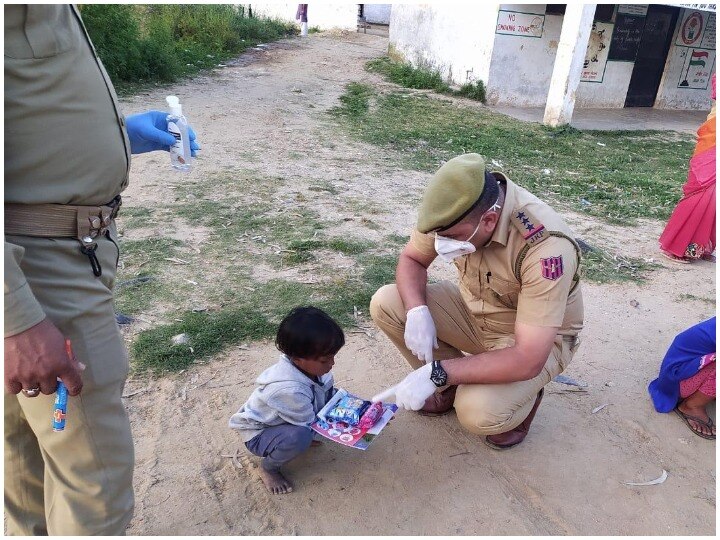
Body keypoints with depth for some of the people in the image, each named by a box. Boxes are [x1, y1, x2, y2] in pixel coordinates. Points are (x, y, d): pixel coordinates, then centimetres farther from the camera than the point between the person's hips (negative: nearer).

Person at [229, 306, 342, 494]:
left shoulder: (309, 365, -19)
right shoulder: (289, 391, -41)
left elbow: (329, 392, 2)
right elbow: (312, 426, -27)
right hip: (258, 434, -7)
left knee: (332, 395, -8)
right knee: (299, 437, -38)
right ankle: (268, 468, -6)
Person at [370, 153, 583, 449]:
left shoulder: (545, 246, -36)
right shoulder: (454, 210, -20)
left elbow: (529, 359, -36)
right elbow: (411, 259, -4)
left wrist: (437, 374, -37)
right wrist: (417, 311, -24)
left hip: (536, 341, -5)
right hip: (474, 311, 6)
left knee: (479, 413, -32)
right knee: (385, 304, -14)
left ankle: (520, 397, 5)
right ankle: (453, 384, 5)